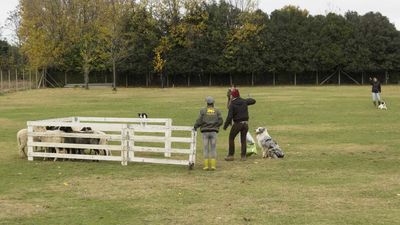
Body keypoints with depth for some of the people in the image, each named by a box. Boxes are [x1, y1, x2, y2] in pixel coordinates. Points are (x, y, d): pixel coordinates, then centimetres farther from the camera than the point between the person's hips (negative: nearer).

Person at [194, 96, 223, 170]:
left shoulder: (203, 110, -1)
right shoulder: (217, 111, 4)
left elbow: (199, 120, -9)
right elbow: (220, 121, -3)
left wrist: (195, 126, 10)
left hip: (205, 132, -1)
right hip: (213, 132, 1)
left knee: (206, 149, 3)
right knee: (213, 149, 5)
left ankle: (206, 165, -2)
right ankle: (213, 165, -2)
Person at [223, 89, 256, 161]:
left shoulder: (232, 104, -10)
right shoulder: (244, 101, 4)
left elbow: (230, 116, -16)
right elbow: (253, 101, 22)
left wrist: (225, 125, -10)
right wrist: (248, 99, 42)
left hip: (237, 123, -4)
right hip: (245, 123, 5)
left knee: (231, 138, 10)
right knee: (243, 139, 12)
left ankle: (231, 155, 8)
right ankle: (243, 156, 8)